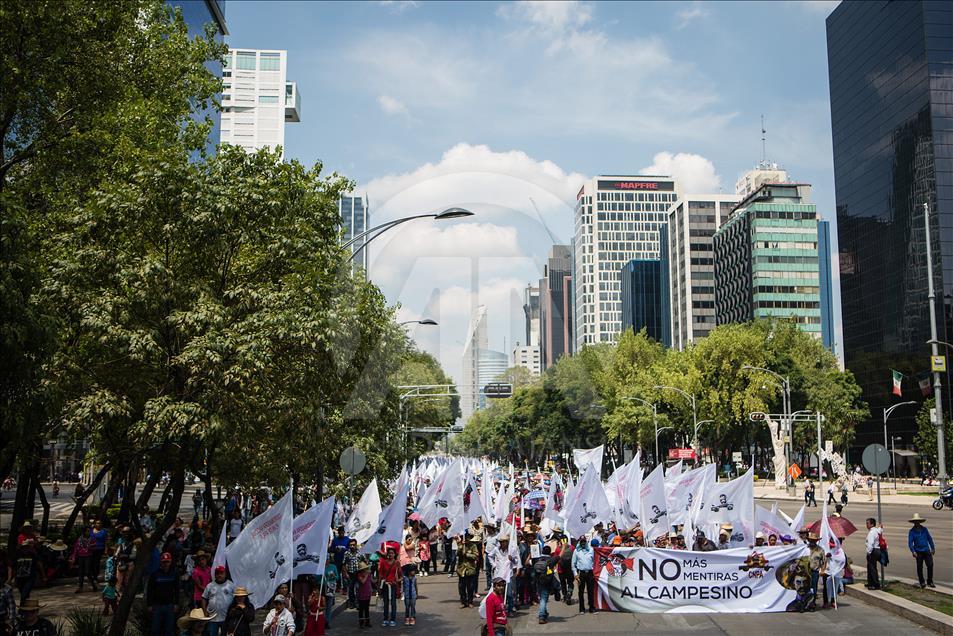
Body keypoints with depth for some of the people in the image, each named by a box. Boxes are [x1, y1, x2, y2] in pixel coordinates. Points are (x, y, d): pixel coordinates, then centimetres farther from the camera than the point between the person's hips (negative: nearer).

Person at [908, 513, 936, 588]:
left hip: (927, 551, 2)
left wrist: (933, 548, 11)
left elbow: (930, 539, 15)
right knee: (919, 567, 3)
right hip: (918, 552, -2)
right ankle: (922, 582, 15)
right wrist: (913, 551, -19)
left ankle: (930, 581, 11)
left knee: (930, 565, -4)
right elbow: (910, 542, -7)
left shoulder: (924, 529, 8)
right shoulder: (912, 531, -2)